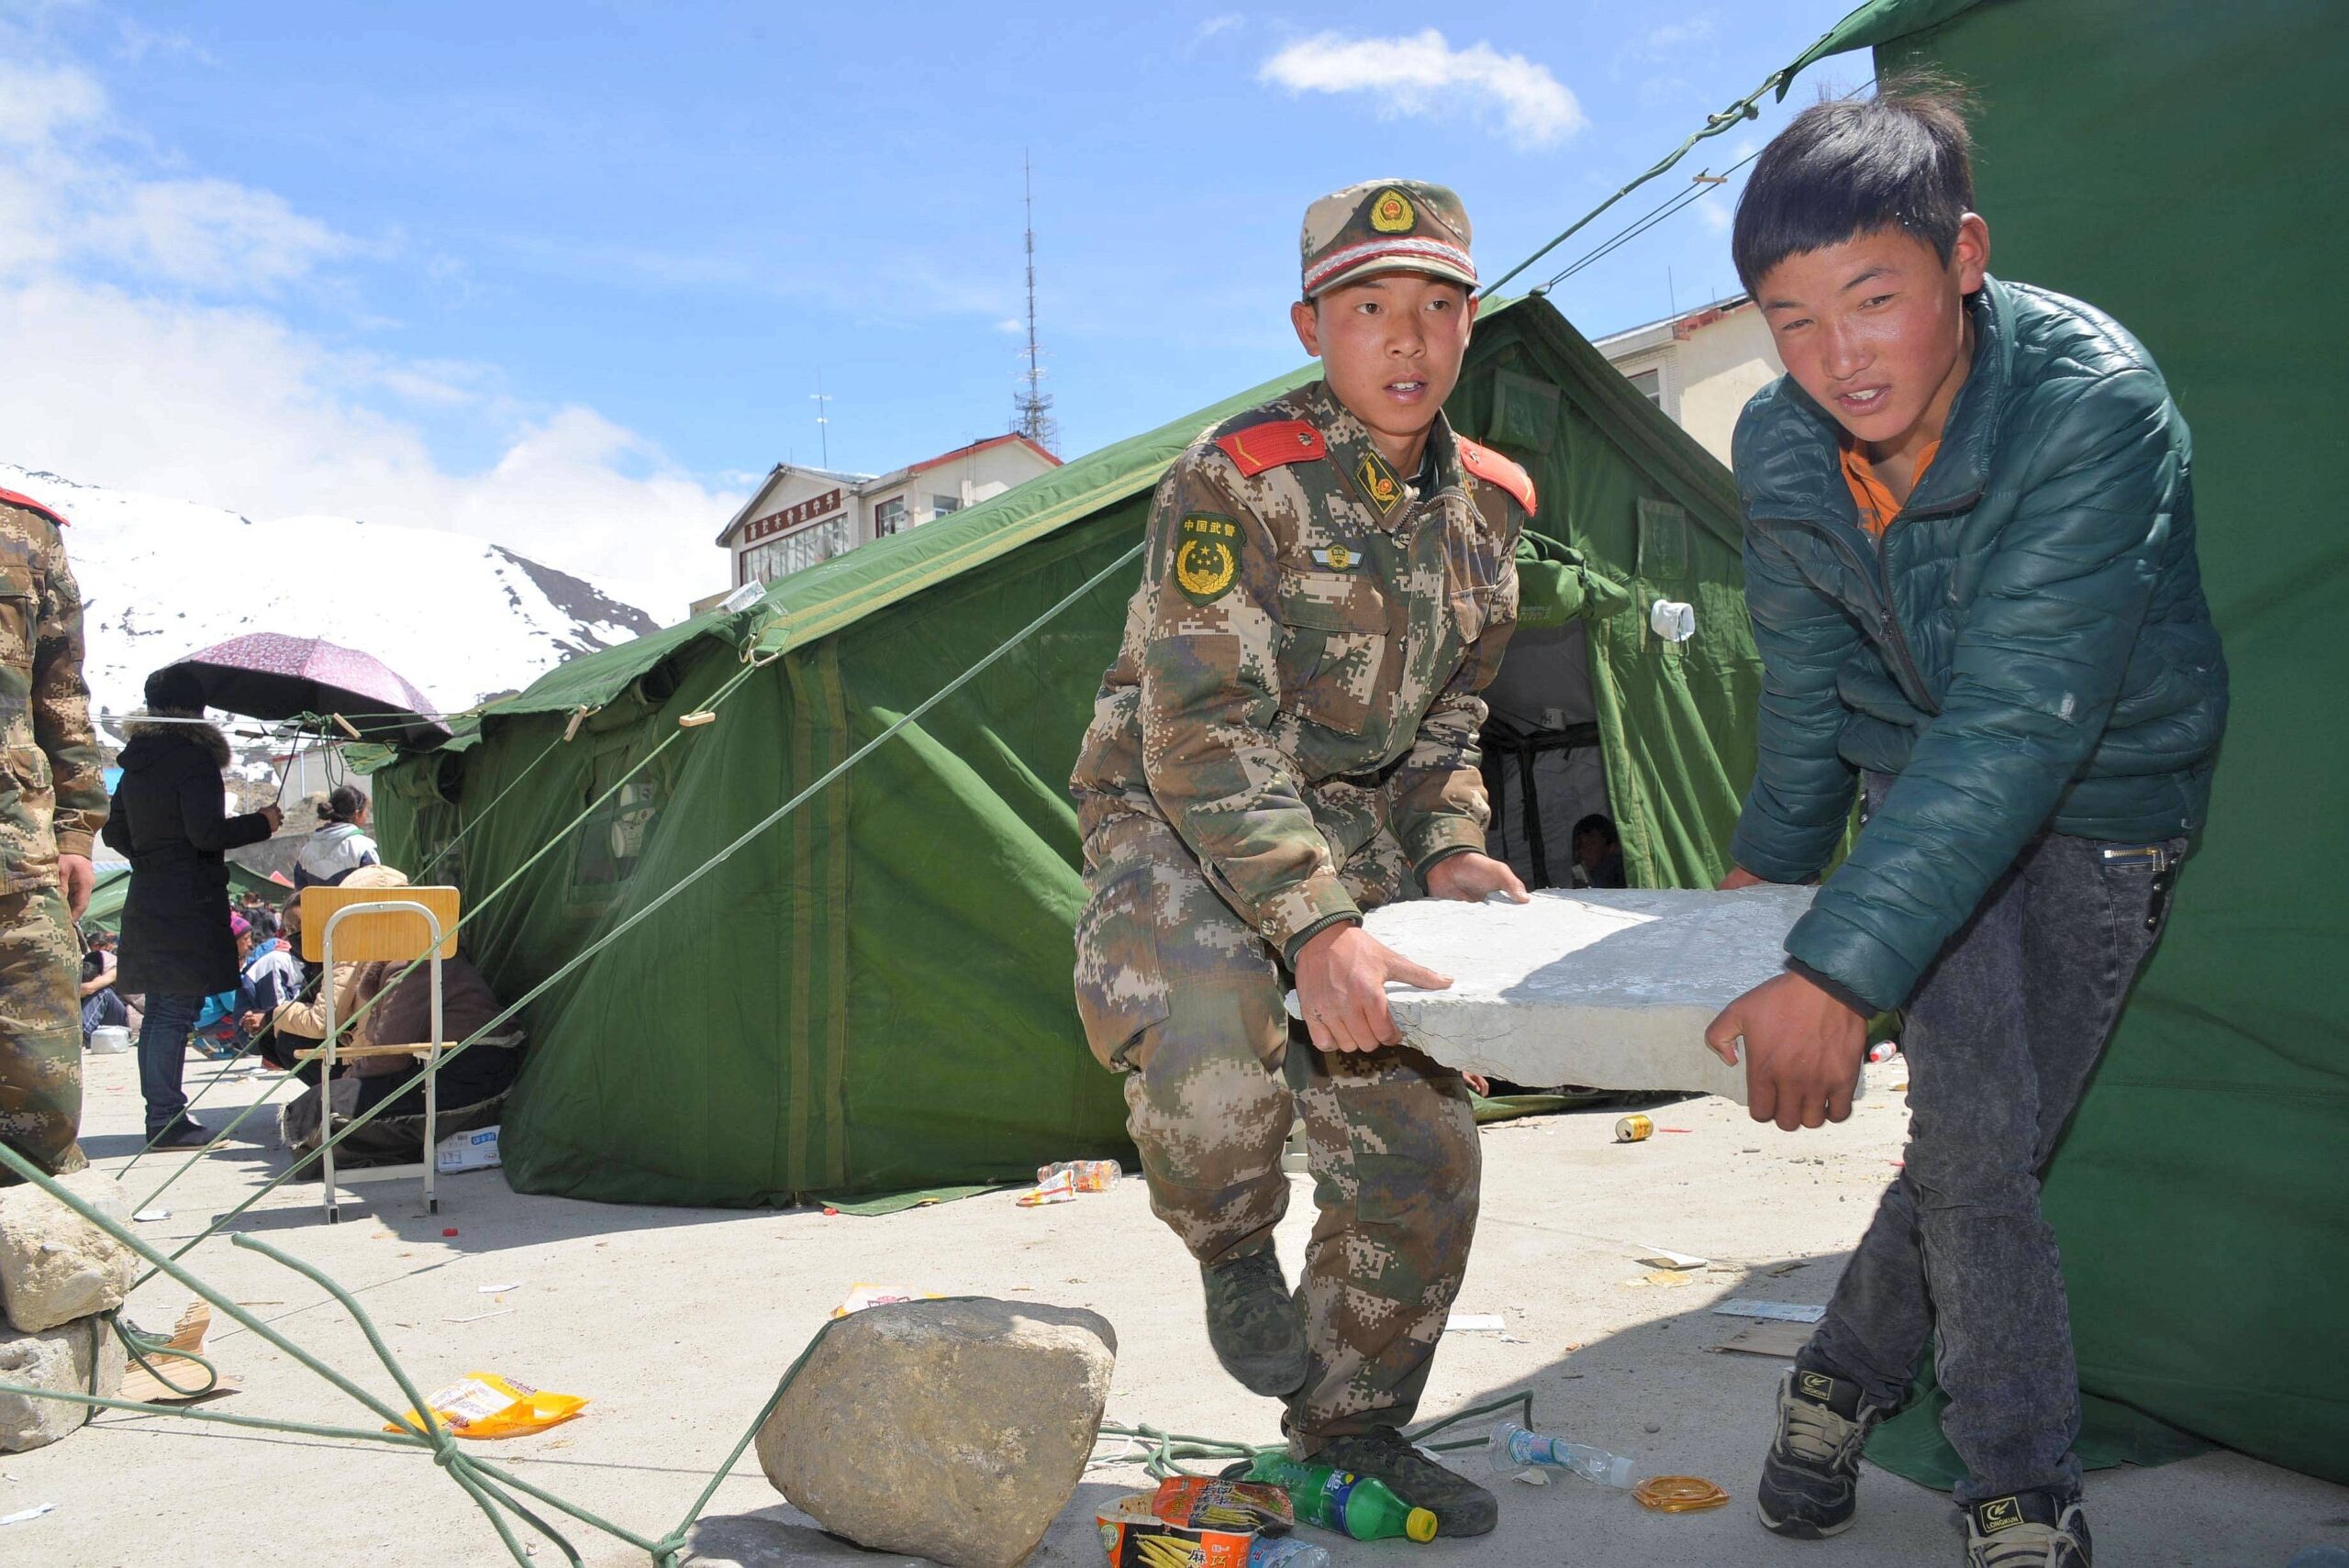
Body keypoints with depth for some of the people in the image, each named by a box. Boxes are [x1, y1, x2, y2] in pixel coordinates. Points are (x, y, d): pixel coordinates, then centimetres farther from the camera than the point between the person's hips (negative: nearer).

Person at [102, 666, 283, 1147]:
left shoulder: (136, 762, 13)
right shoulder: (194, 758, -12)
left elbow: (115, 832, 19)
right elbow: (206, 833, -19)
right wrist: (262, 822, -6)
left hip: (146, 903, 8)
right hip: (188, 906, -8)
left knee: (160, 1012, 13)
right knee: (177, 1013, -6)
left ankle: (161, 1115, 20)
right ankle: (167, 1121, -4)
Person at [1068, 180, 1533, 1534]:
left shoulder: (1485, 502, 3)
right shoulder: (1238, 478, -19)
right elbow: (1205, 729, -27)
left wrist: (1450, 850, -5)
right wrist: (1316, 928, -37)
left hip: (1352, 826, 6)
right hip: (1179, 815, -6)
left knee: (1424, 1146, 5)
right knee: (1212, 1079, -34)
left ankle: (1353, 1421, 28)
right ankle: (1237, 1249, 4)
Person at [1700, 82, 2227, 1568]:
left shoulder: (2098, 404, -31)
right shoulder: (1780, 446, -15)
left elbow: (2018, 722, -39)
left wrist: (1837, 970, -45)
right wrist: (1769, 862, 6)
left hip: (2108, 796, -2)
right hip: (1922, 777, 2)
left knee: (1988, 1141, 3)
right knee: (1973, 1137, -8)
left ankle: (1844, 1377, 27)